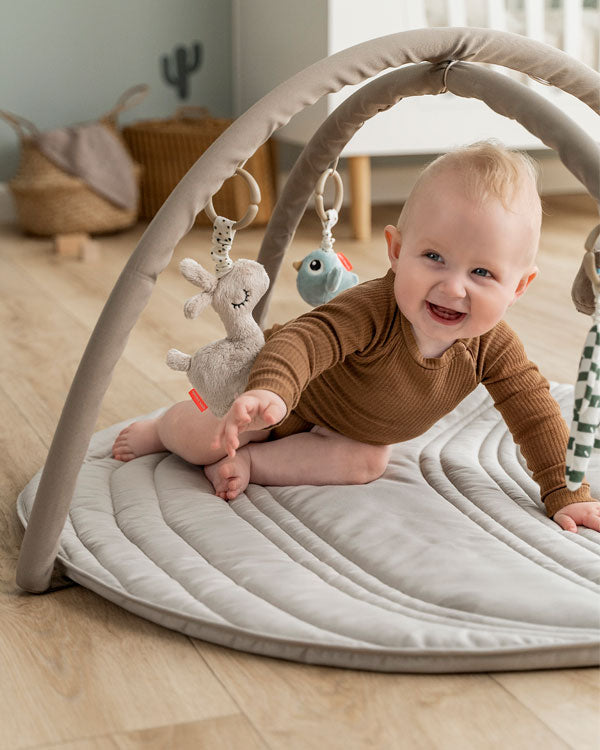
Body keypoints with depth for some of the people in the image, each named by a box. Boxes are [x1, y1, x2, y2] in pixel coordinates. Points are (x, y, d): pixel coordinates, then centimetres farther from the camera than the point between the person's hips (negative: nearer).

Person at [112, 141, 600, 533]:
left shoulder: (493, 347, -26)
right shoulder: (372, 311, -43)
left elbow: (536, 414, -17)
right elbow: (305, 337, -55)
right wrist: (269, 392, -75)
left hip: (357, 429, 5)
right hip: (289, 388, -4)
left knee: (366, 463, -26)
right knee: (203, 435, -15)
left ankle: (246, 461, -15)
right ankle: (158, 431, 21)